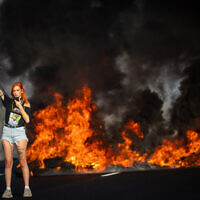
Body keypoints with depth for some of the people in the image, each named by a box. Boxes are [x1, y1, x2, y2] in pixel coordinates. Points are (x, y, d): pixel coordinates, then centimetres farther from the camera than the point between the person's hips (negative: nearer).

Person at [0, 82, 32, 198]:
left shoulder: (26, 104, 6)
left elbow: (27, 120, -5)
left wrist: (20, 107, -8)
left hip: (19, 132, -1)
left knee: (23, 161, -6)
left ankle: (27, 188, -2)